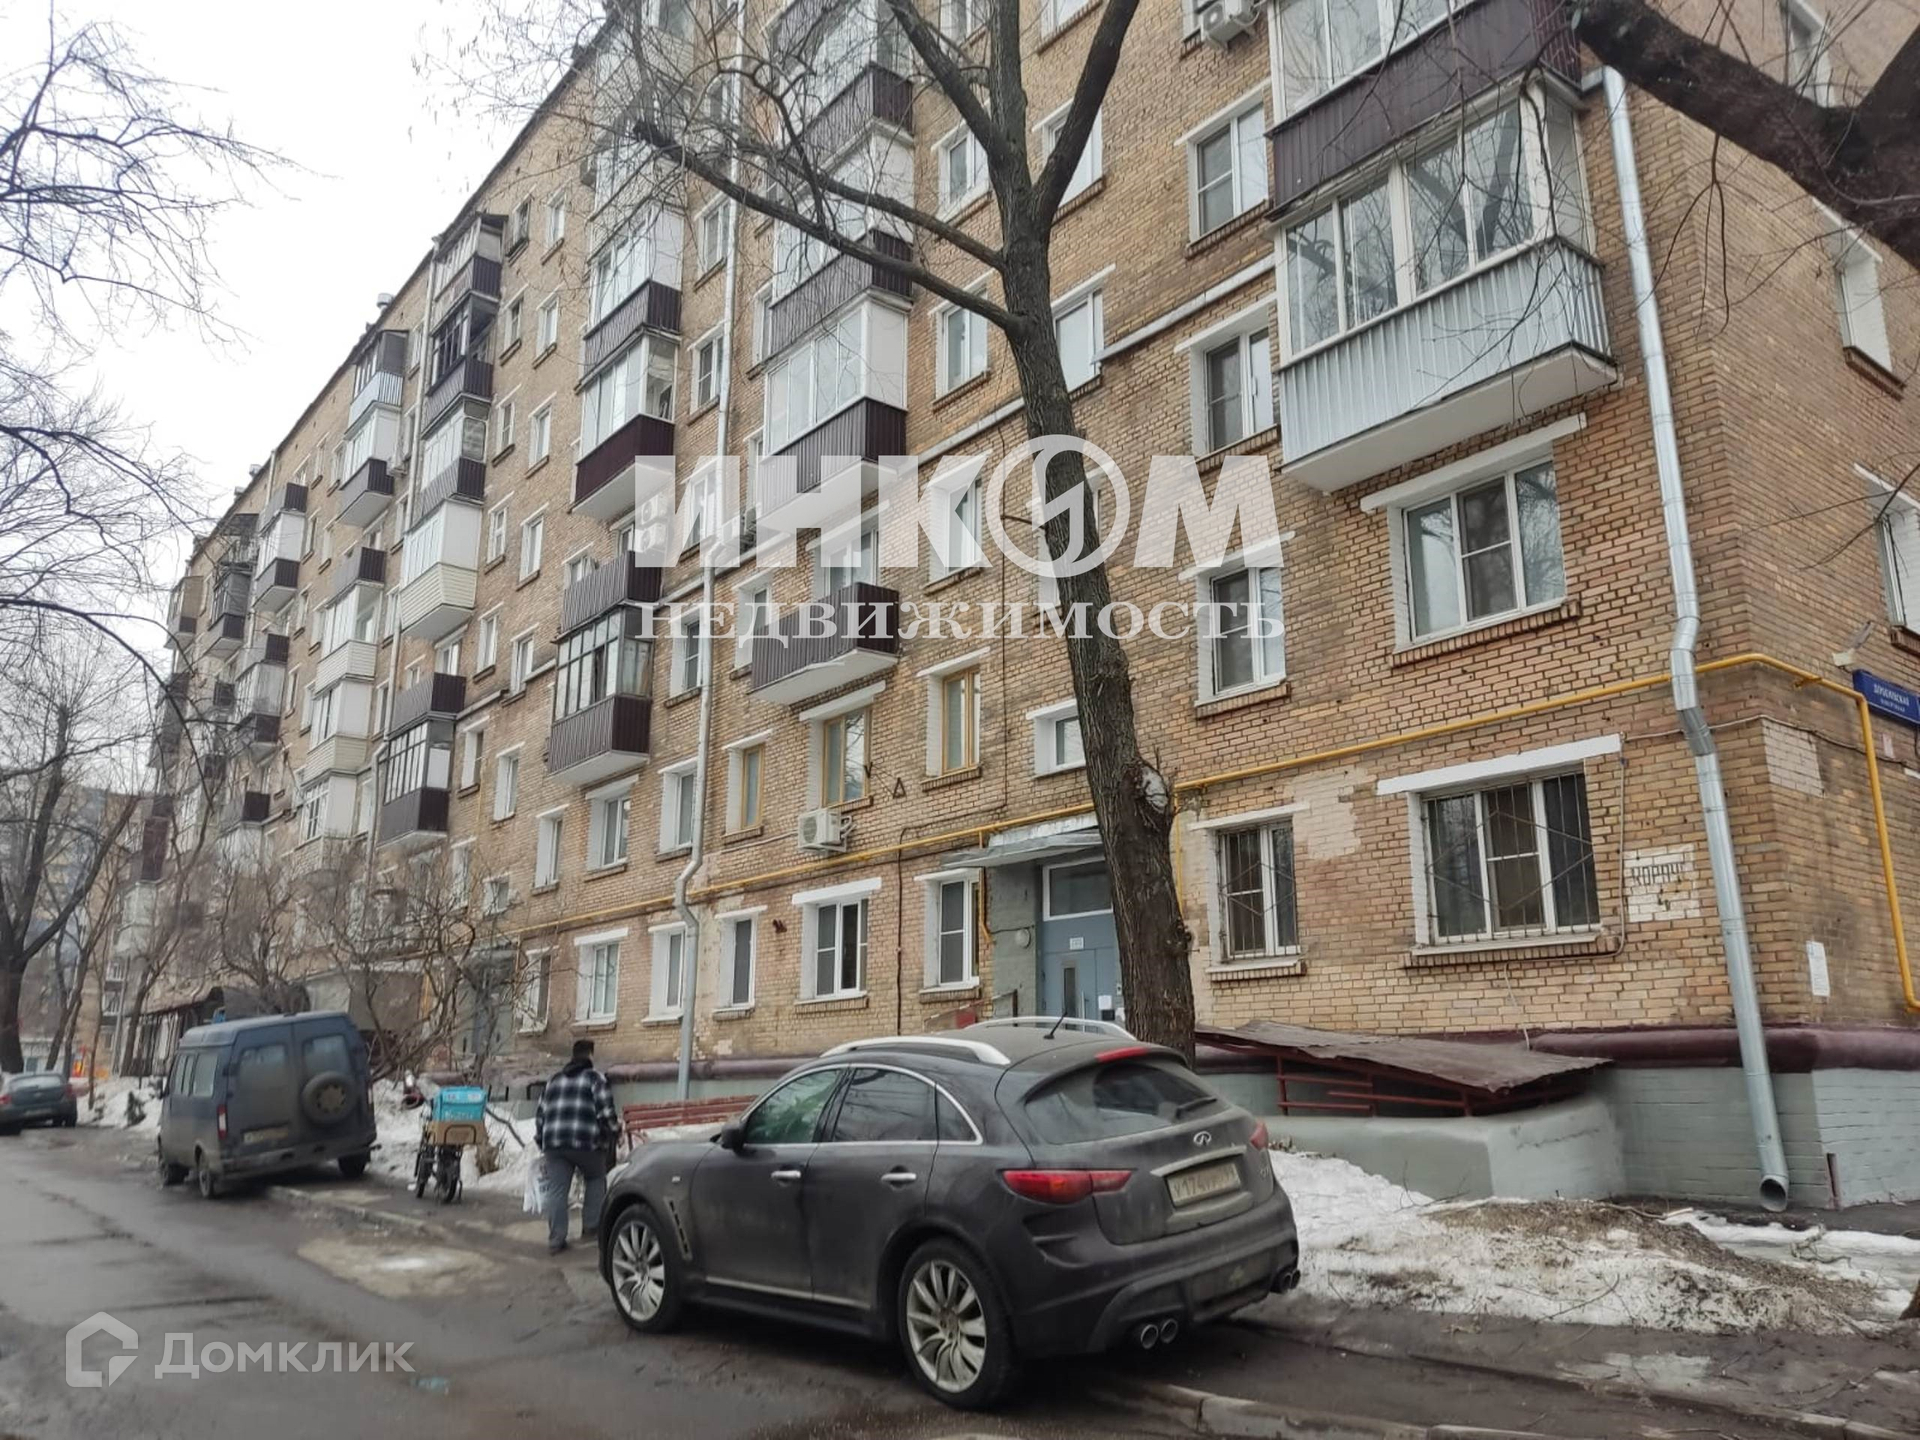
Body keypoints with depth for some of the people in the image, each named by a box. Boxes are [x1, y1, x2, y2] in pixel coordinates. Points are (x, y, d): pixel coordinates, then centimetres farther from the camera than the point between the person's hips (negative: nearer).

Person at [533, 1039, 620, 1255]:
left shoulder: (554, 1081, 21)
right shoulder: (595, 1078, 3)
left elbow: (540, 1112, 22)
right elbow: (605, 1109, -7)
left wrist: (540, 1140, 31)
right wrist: (615, 1131, 7)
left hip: (554, 1142, 4)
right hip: (586, 1141, -4)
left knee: (556, 1190, 5)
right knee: (596, 1180, 18)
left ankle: (555, 1240, 3)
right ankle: (591, 1226, 15)